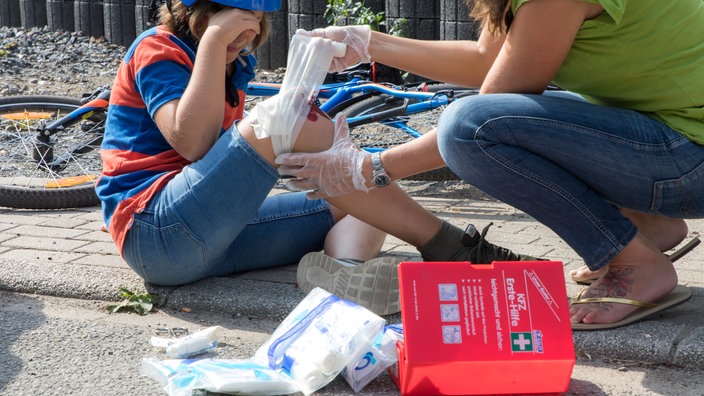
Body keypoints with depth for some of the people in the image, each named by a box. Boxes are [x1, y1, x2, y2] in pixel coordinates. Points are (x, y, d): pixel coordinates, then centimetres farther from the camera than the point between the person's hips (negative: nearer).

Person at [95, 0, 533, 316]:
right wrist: (213, 42, -18)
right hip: (155, 231, -9)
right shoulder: (158, 49, -3)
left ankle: (345, 267, -35)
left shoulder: (234, 66, 20)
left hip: (211, 238, 9)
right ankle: (449, 249, -27)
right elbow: (192, 144, -21)